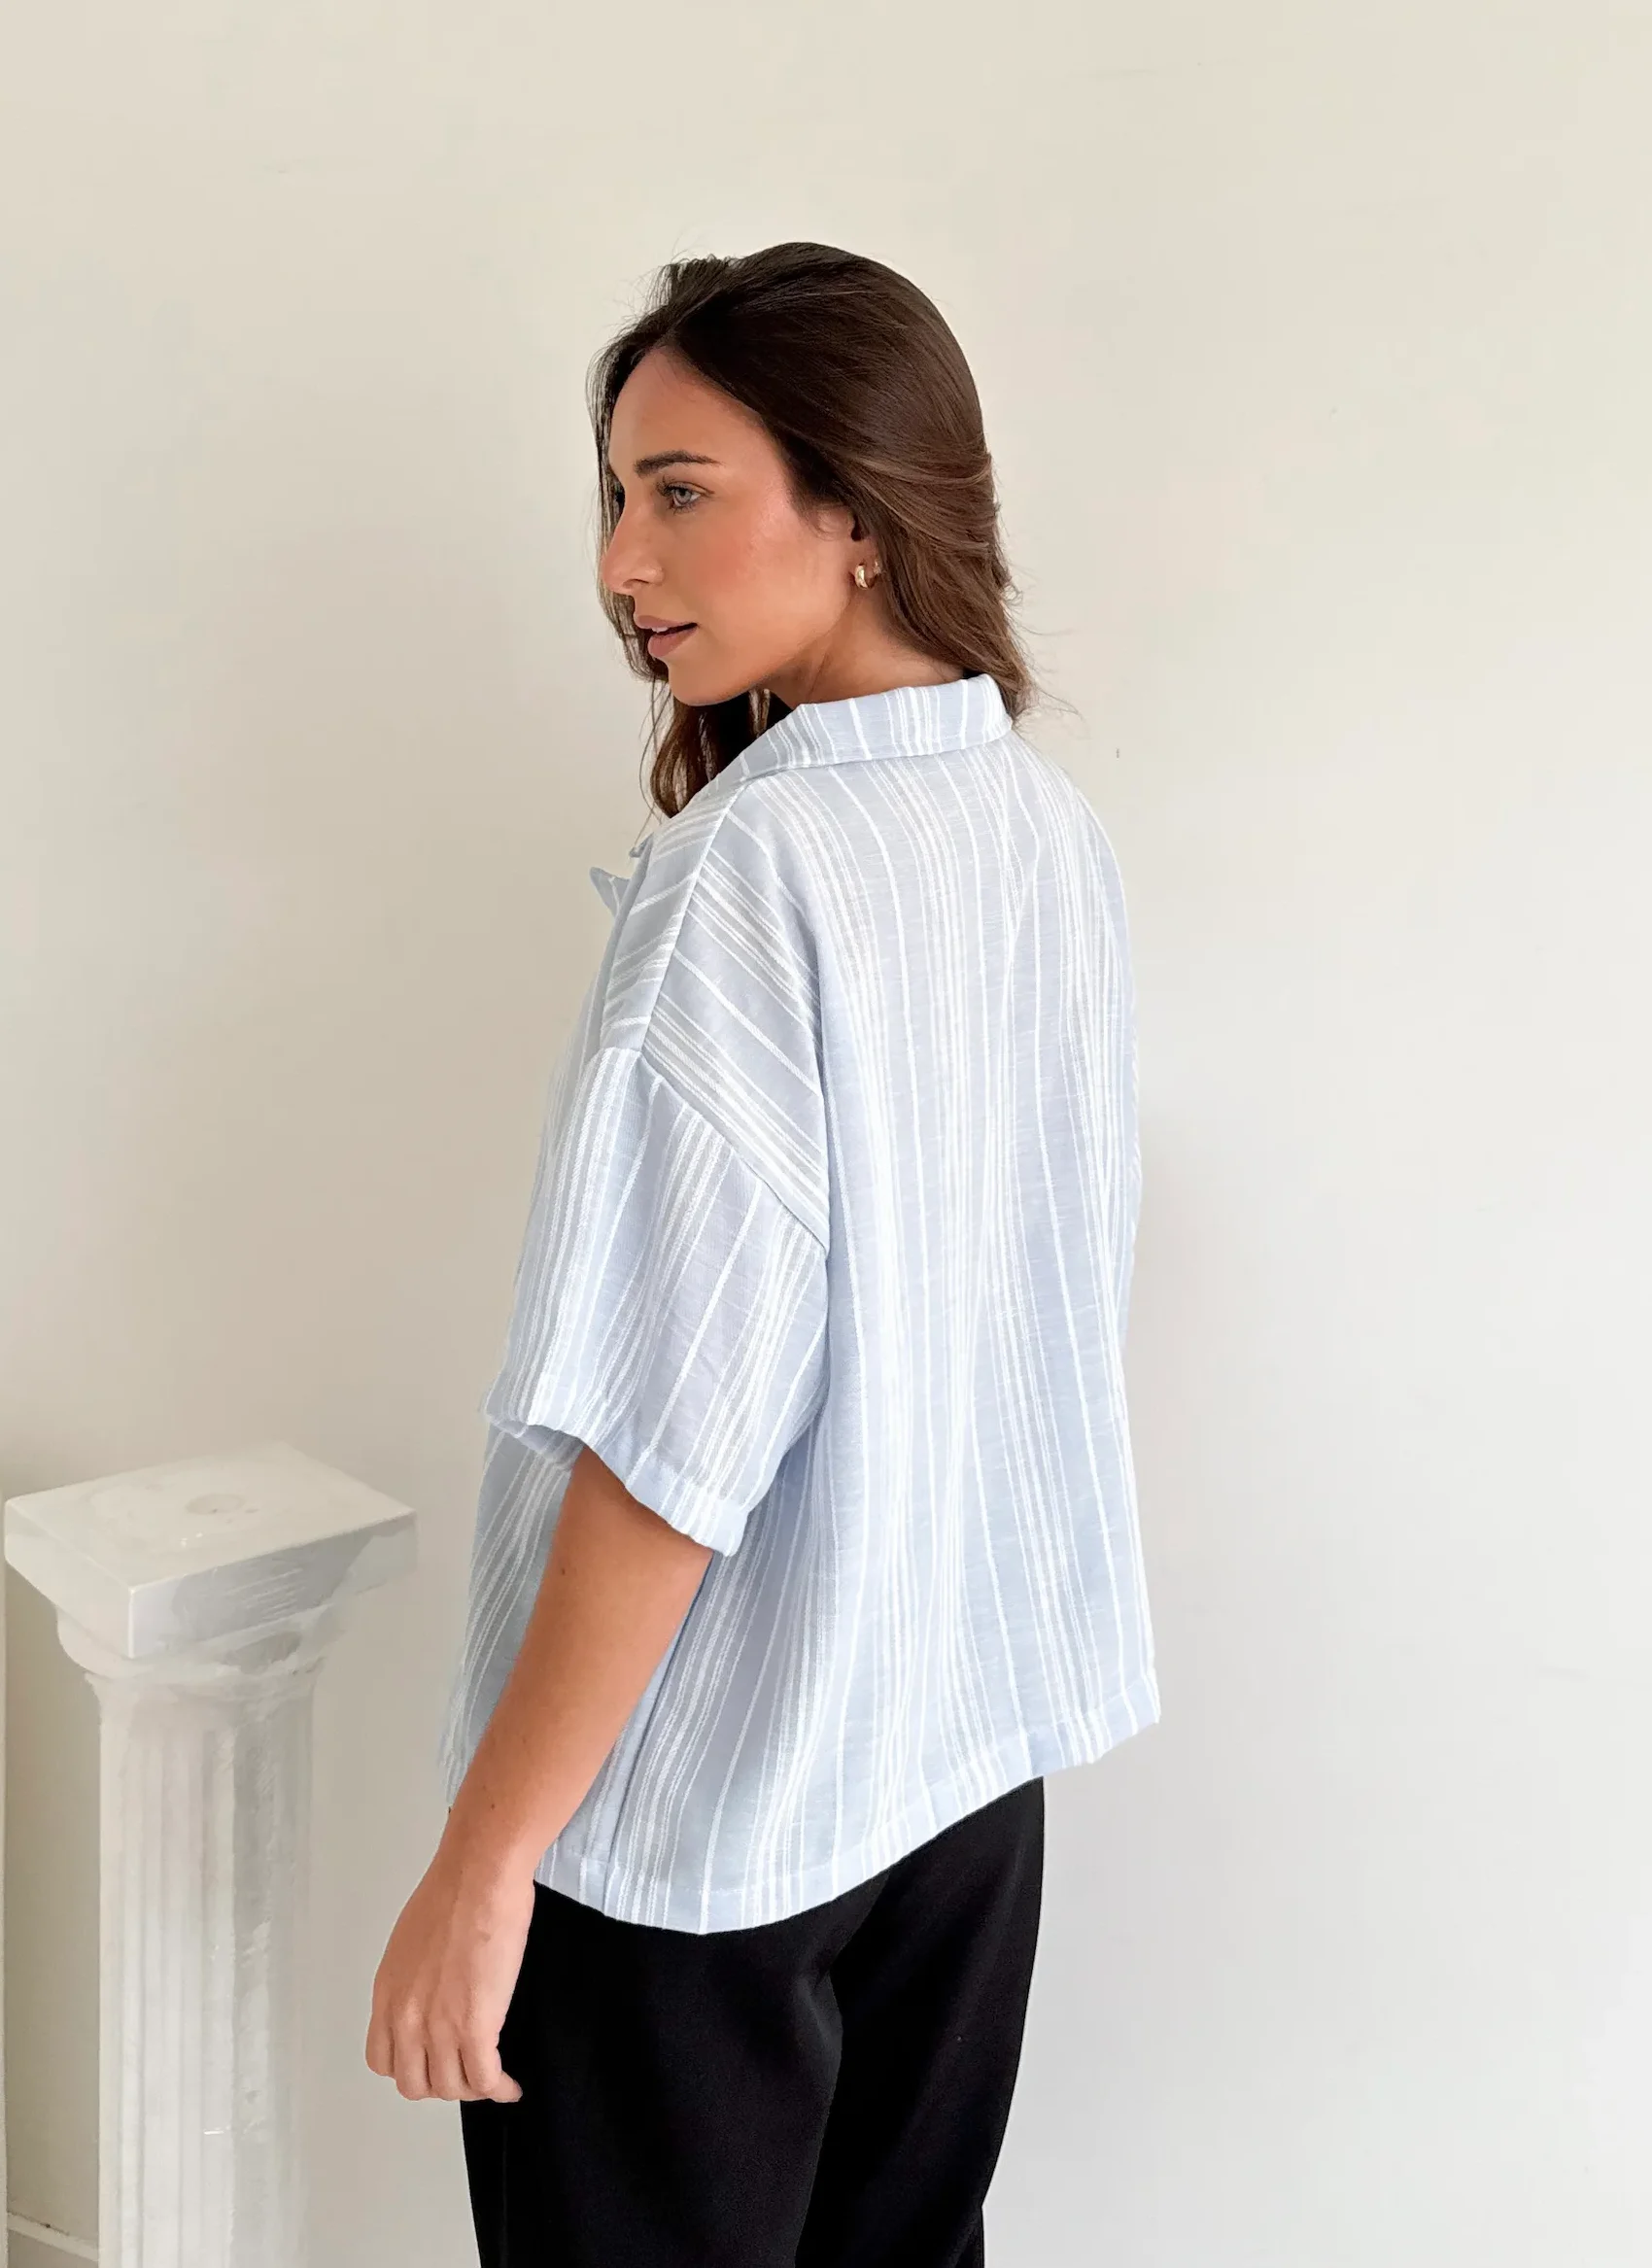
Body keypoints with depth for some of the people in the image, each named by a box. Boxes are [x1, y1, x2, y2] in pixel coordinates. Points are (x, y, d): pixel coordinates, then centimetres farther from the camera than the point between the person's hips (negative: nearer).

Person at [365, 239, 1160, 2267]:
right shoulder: (1052, 829, 1)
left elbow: (677, 1437, -25)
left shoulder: (751, 871, -23)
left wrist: (482, 1863, -18)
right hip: (980, 1740, 8)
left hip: (701, 1807, -7)